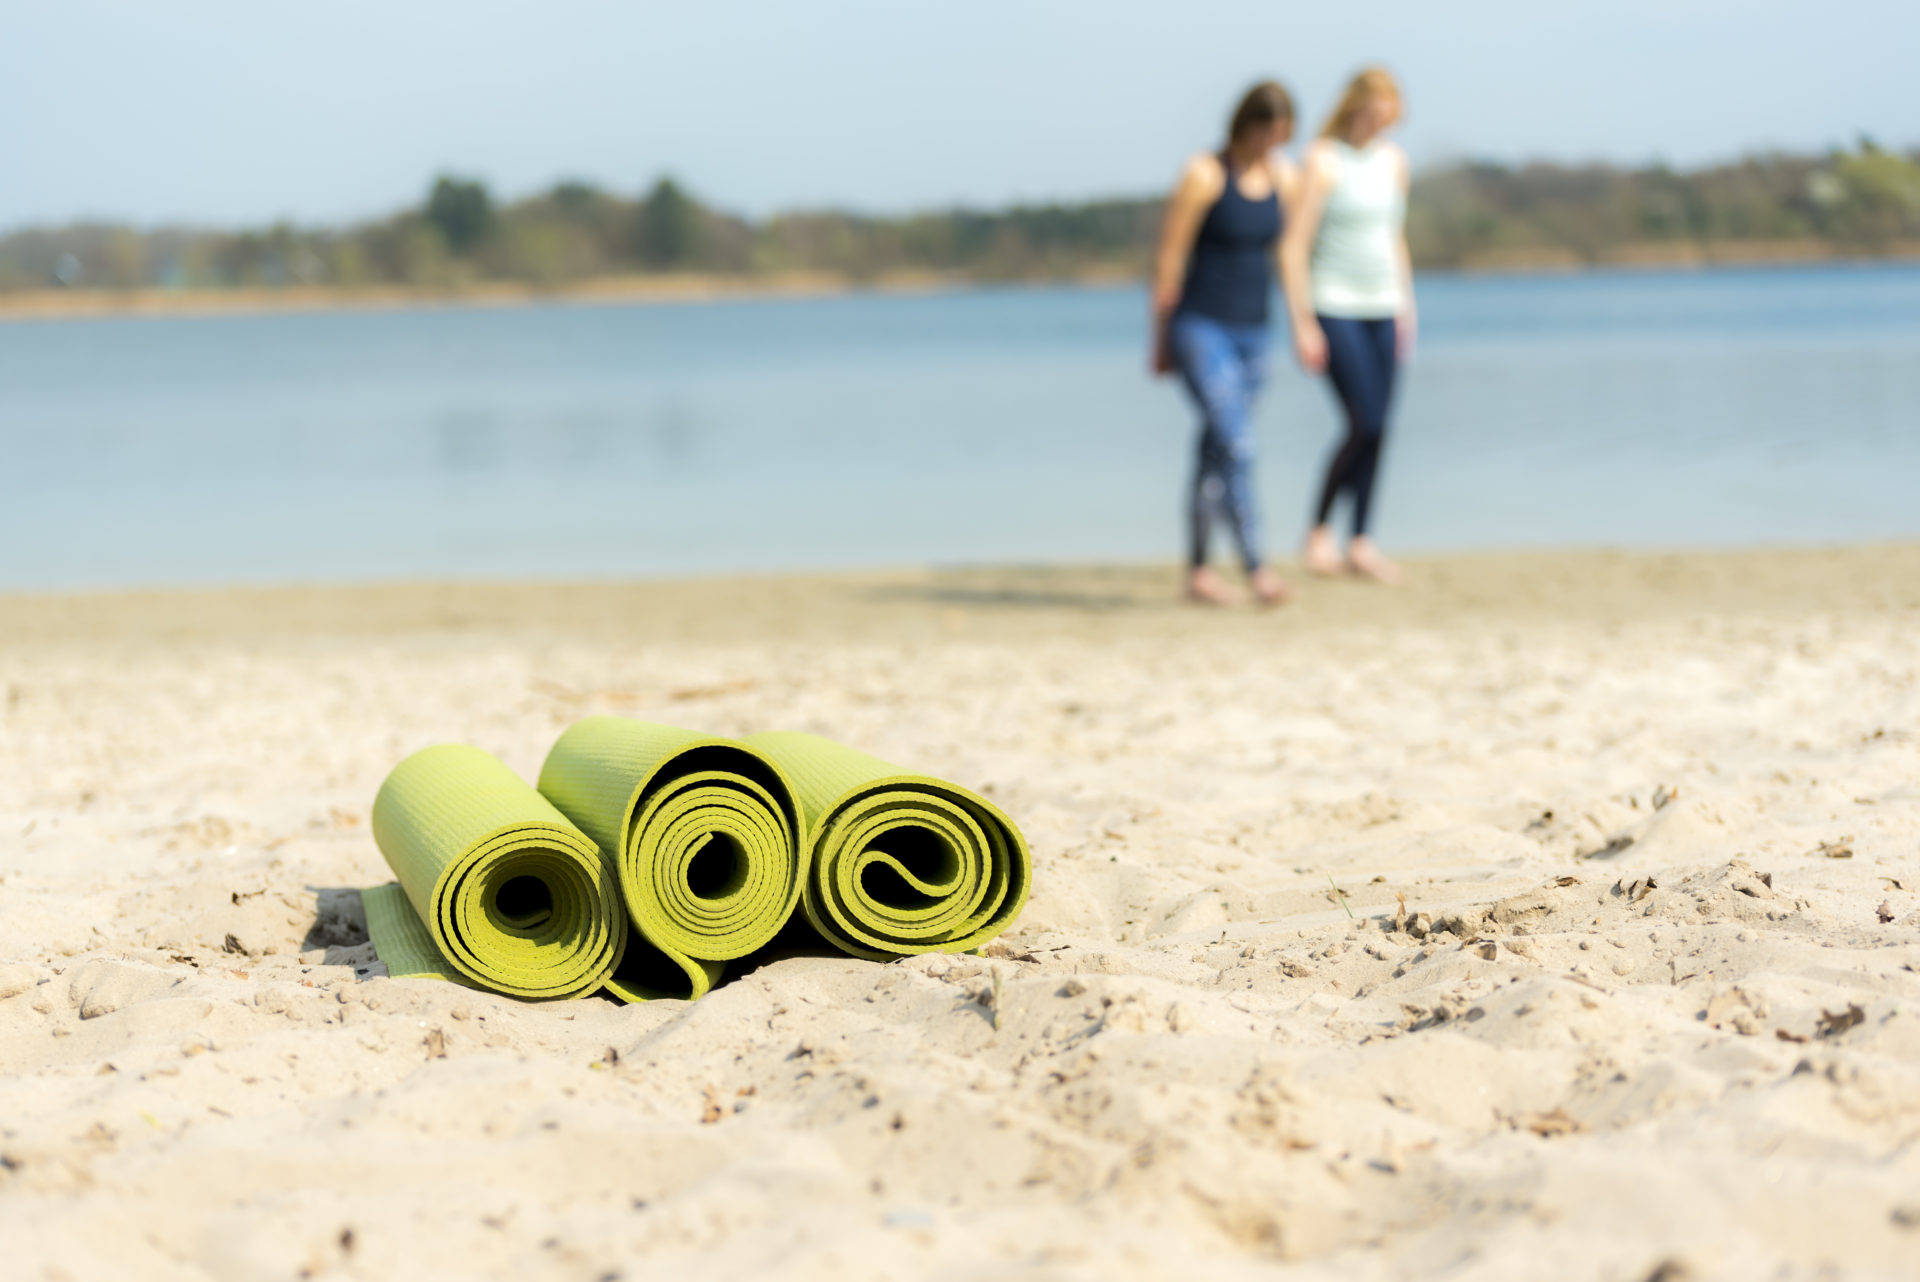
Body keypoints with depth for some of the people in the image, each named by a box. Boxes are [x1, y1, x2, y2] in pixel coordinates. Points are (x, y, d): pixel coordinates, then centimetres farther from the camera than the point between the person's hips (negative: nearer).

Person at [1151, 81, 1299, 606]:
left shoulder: (1284, 178, 7)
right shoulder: (1203, 176, -11)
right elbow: (1169, 259, -7)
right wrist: (1161, 342, -5)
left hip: (1251, 332, 6)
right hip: (1202, 329, -6)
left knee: (1217, 454, 10)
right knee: (1237, 445, -17)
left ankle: (1198, 573, 17)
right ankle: (1256, 568, -20)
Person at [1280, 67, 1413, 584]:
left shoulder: (1393, 160, 11)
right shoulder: (1324, 162, -9)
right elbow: (1294, 247, -12)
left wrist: (1405, 309, 17)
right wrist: (1302, 324, -15)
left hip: (1382, 309, 6)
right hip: (1335, 308, -6)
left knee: (1377, 429, 1)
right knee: (1364, 423, -12)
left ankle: (1361, 542, 8)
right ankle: (1319, 532, 3)